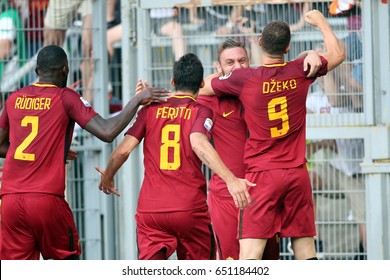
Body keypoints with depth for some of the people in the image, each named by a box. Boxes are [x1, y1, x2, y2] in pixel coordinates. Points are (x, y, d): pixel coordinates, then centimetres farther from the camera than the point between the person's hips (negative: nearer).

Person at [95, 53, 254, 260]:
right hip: (190, 208, -2)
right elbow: (198, 144, -19)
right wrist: (230, 179, -28)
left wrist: (107, 177, 24)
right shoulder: (201, 112, 1)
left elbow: (123, 150, 4)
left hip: (149, 207, 2)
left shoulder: (150, 110, 9)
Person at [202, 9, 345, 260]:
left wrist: (220, 73, 25)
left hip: (262, 175, -4)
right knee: (305, 250, 10)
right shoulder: (300, 72, 0)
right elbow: (338, 54, 19)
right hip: (297, 173, 4)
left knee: (250, 253, -10)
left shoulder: (244, 78, -9)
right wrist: (321, 22, 32)